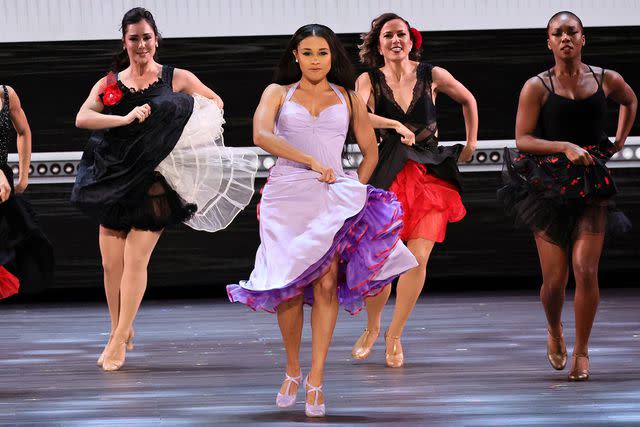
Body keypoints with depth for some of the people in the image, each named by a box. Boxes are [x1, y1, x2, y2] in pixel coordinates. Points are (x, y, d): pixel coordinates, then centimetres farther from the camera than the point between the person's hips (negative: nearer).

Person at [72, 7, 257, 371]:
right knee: (111, 263, 1)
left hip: (154, 183, -2)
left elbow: (215, 101, 19)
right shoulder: (110, 84, 8)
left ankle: (119, 341, -4)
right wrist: (127, 119, -20)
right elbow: (82, 118, -9)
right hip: (115, 182, 2)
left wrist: (200, 127, 0)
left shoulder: (176, 78, 5)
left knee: (135, 259, -11)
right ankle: (120, 332, 21)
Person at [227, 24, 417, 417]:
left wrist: (356, 190, 6)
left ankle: (316, 380, -9)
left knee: (327, 284, -12)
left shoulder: (348, 99, 15)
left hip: (332, 198, 0)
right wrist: (312, 162, -15)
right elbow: (262, 136, -9)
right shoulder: (278, 93, 9)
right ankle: (292, 372, 17)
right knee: (290, 288, -2)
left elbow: (370, 153, 20)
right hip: (286, 194, 0)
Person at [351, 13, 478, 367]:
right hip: (389, 176, -1)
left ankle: (395, 336, 5)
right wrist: (396, 125, -30)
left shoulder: (432, 76, 2)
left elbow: (468, 101, 20)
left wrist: (471, 144, 21)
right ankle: (372, 329, 22)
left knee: (418, 258, -11)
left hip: (430, 174, 1)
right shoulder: (370, 80, -1)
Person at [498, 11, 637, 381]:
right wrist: (566, 147, -18)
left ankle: (582, 350, 3)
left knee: (586, 270, -13)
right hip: (550, 184, -1)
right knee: (555, 278, -2)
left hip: (593, 184, 1)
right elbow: (523, 140, -7)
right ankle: (554, 330, 31)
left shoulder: (607, 80, 5)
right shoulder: (537, 87, -3)